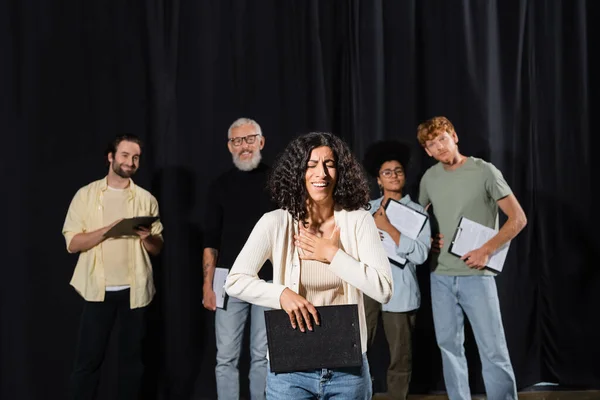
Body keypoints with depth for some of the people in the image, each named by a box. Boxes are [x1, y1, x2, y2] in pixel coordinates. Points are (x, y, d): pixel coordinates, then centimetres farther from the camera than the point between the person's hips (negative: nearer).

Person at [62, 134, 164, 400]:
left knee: (131, 358, 9)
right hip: (98, 290, -2)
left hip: (134, 290, 2)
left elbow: (157, 249, 8)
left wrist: (147, 236, -14)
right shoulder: (86, 195, 2)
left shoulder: (146, 199, 7)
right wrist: (108, 229, -18)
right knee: (88, 360, 1)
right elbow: (72, 243, -5)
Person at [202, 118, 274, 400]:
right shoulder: (221, 185, 6)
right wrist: (207, 285, -1)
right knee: (226, 357, 3)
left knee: (263, 356, 7)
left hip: (270, 281, -1)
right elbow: (211, 241, 6)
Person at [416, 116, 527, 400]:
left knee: (493, 350, -5)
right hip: (441, 276, 5)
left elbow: (518, 218, -9)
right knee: (449, 345, 11)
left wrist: (486, 250, -17)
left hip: (476, 275, -5)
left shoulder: (484, 172, -7)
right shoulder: (429, 178, 7)